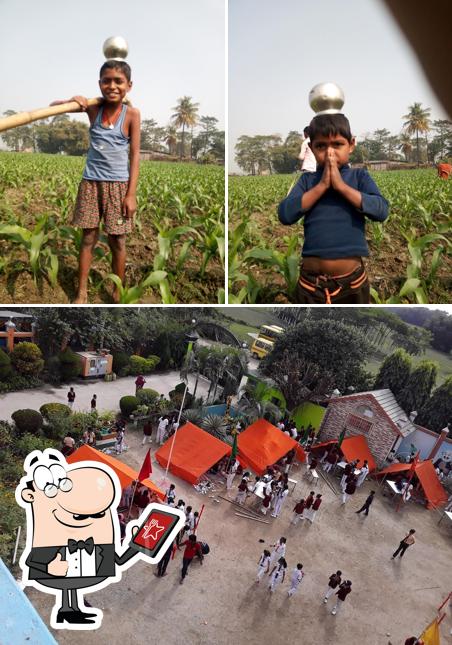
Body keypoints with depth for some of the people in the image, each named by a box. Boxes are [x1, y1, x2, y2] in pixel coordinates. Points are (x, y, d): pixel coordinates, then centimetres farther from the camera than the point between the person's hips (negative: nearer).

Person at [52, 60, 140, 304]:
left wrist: (131, 194, -11)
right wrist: (72, 101, -9)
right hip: (91, 182, 2)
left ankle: (118, 293, 19)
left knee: (116, 241, 4)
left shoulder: (131, 114, -5)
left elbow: (135, 154, -6)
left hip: (118, 184, -2)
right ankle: (81, 293, 14)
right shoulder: (93, 109, 2)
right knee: (88, 238, 6)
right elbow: (53, 106, 12)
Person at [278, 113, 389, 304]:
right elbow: (285, 214, -9)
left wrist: (342, 186, -15)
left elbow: (381, 211, -12)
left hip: (351, 278, 0)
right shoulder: (307, 180, 4)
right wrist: (322, 185, -12)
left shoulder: (359, 176, 2)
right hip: (311, 280, 1)